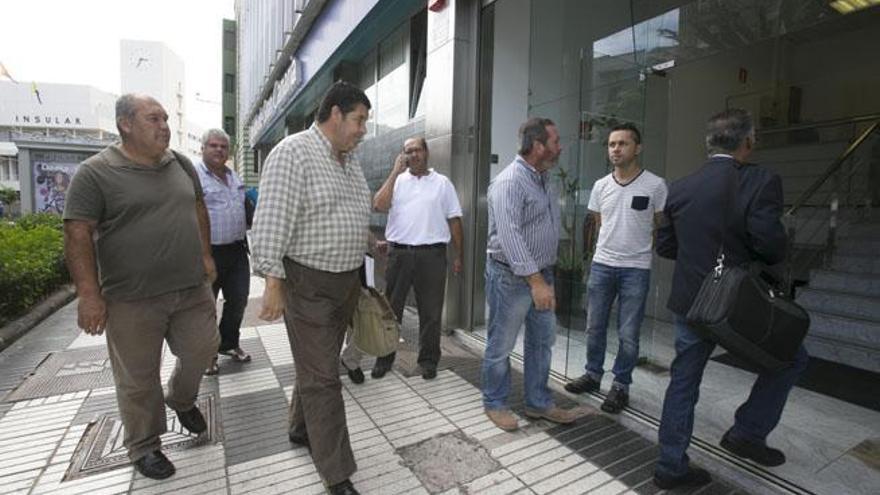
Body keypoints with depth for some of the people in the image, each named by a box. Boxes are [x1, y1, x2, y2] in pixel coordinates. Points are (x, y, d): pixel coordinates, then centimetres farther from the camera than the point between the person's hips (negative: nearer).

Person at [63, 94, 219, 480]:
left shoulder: (181, 164, 8)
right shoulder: (95, 173, -9)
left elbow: (198, 209, 16)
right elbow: (78, 234, -11)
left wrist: (205, 255, 12)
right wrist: (89, 294, -15)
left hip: (192, 288, 5)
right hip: (133, 298, -4)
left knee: (203, 348, 12)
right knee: (138, 377, 9)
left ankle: (182, 399, 41)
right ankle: (143, 446, 29)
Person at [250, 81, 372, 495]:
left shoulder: (350, 161, 12)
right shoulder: (293, 153, -14)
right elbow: (272, 221, -19)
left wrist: (359, 275, 19)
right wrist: (272, 283, -21)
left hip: (348, 280, 8)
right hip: (308, 284, -8)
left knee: (320, 364, 21)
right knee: (321, 378, 0)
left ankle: (301, 429, 43)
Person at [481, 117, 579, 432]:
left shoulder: (543, 179, 12)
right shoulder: (510, 182, -18)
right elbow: (509, 234, -27)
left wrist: (545, 276, 15)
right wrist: (535, 280, -31)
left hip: (542, 273, 9)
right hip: (512, 277, -9)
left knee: (543, 340, 16)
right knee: (501, 346, 6)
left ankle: (538, 403, 33)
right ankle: (495, 404, 26)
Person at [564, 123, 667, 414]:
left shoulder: (655, 185, -5)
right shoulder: (601, 186, 6)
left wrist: (638, 246, -2)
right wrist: (609, 246, 8)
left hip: (636, 269, -3)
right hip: (601, 265, 4)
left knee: (628, 335, 4)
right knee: (594, 327, 13)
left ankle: (621, 385, 22)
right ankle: (593, 374, 31)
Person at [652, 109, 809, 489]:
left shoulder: (680, 188, 2)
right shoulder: (761, 181, -11)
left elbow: (664, 246, 6)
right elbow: (770, 243, -19)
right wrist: (775, 260, 3)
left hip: (689, 302, 4)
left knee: (683, 383, 14)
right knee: (791, 358, 24)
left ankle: (671, 467, 24)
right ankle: (747, 433, 23)